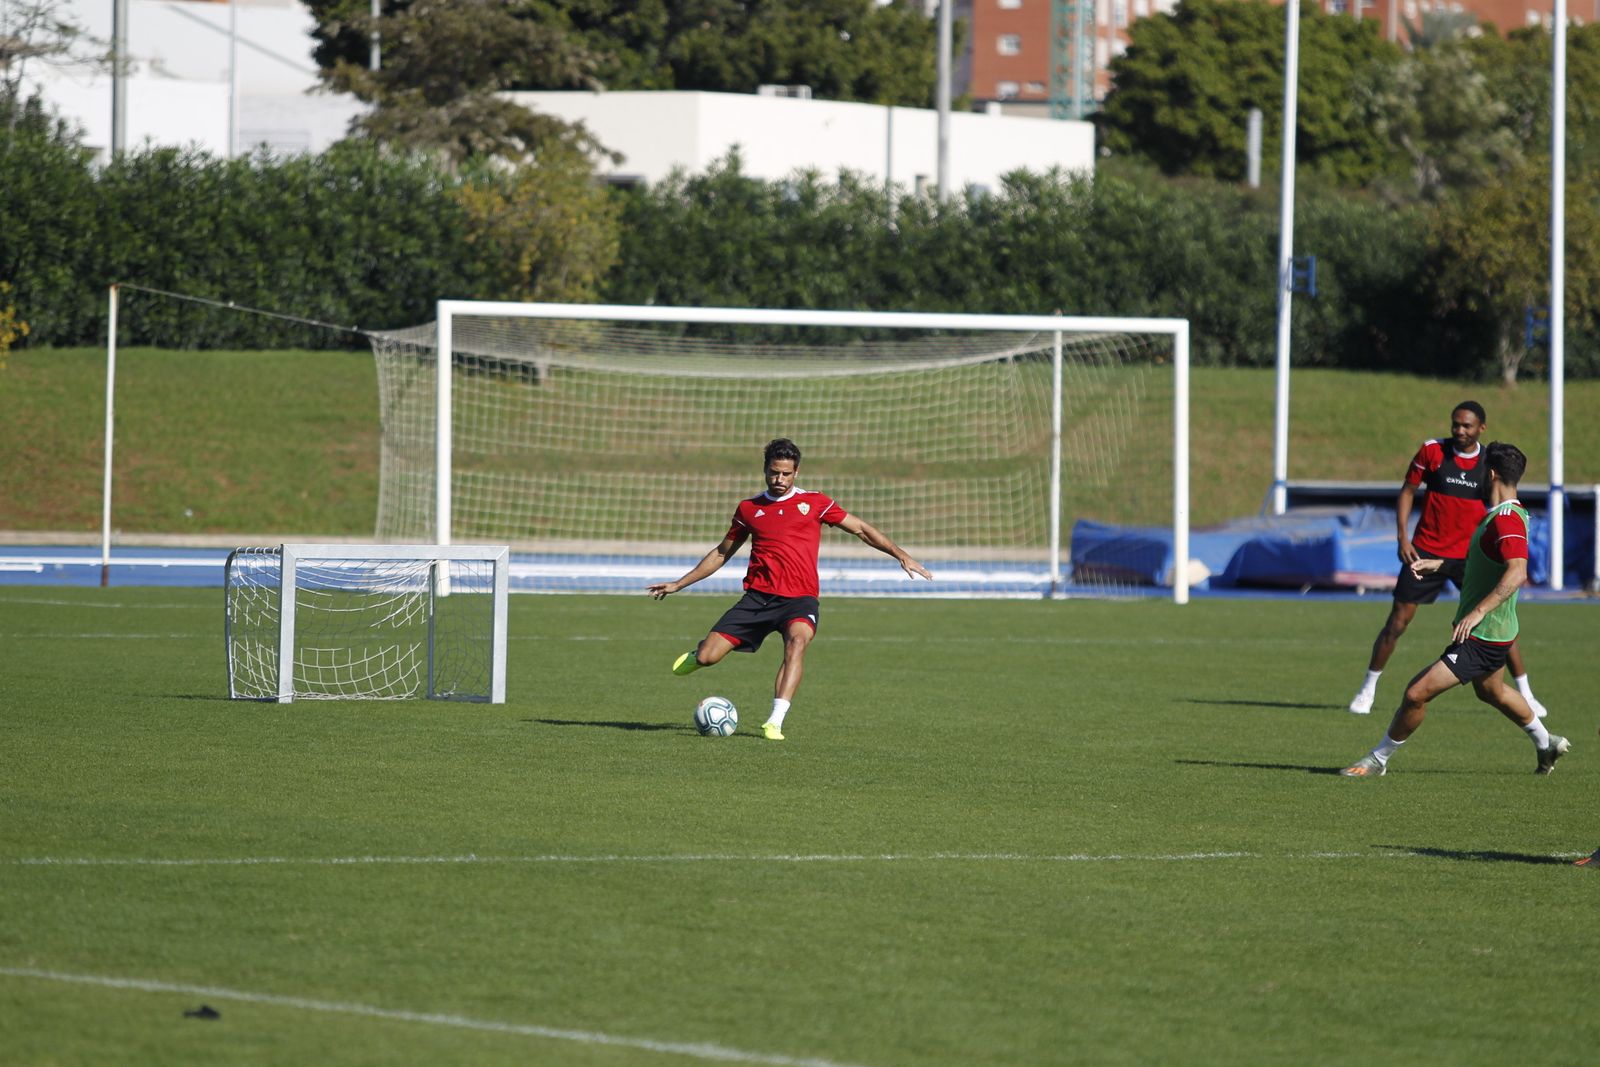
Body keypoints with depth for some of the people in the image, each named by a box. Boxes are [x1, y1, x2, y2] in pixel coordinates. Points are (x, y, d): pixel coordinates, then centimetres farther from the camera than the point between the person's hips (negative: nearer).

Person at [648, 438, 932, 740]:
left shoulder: (814, 502, 8)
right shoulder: (748, 509, 13)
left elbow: (862, 529, 10)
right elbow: (722, 553, 24)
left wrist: (901, 555, 2)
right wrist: (678, 585, 24)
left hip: (799, 599, -2)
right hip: (758, 596, 2)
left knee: (797, 640, -35)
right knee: (707, 657, -10)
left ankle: (775, 722, -39)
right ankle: (698, 655, 30)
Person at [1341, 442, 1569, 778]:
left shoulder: (1507, 520, -25)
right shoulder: (1498, 515, 8)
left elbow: (1517, 573, -38)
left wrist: (1477, 613, -42)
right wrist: (1439, 563, 20)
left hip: (1482, 638, -11)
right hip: (1492, 636, 11)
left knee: (1416, 693, -11)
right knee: (1491, 691, 34)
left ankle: (1378, 759, 2)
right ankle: (1546, 743, 52)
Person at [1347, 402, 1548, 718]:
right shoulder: (1432, 451, -5)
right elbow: (1408, 491, 3)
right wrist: (1403, 537, -6)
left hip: (1471, 556, 1)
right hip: (1426, 551, -1)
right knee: (1396, 624, -2)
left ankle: (1525, 695, 8)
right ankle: (1368, 689, 14)